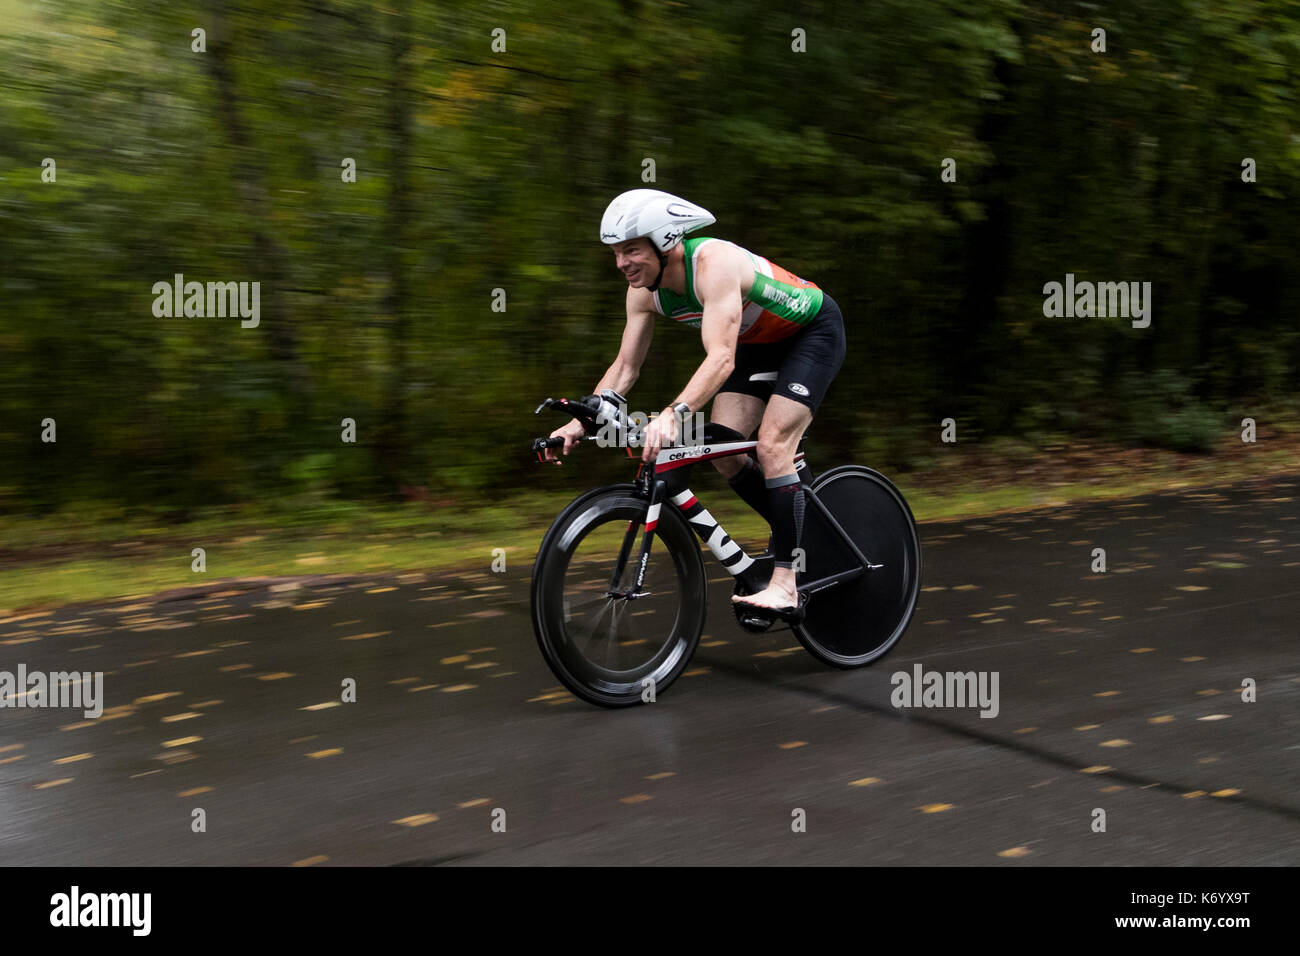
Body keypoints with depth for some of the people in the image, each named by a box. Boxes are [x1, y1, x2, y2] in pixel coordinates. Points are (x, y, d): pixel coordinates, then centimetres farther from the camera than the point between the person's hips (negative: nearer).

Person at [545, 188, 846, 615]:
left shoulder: (714, 263, -36)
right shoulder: (644, 291, -12)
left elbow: (721, 358, -46)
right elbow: (625, 367, -7)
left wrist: (674, 413, -60)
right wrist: (579, 422, -19)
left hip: (813, 332, -7)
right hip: (758, 344, 8)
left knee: (771, 446, -20)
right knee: (721, 450, -4)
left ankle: (785, 583, -16)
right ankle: (794, 530, 18)